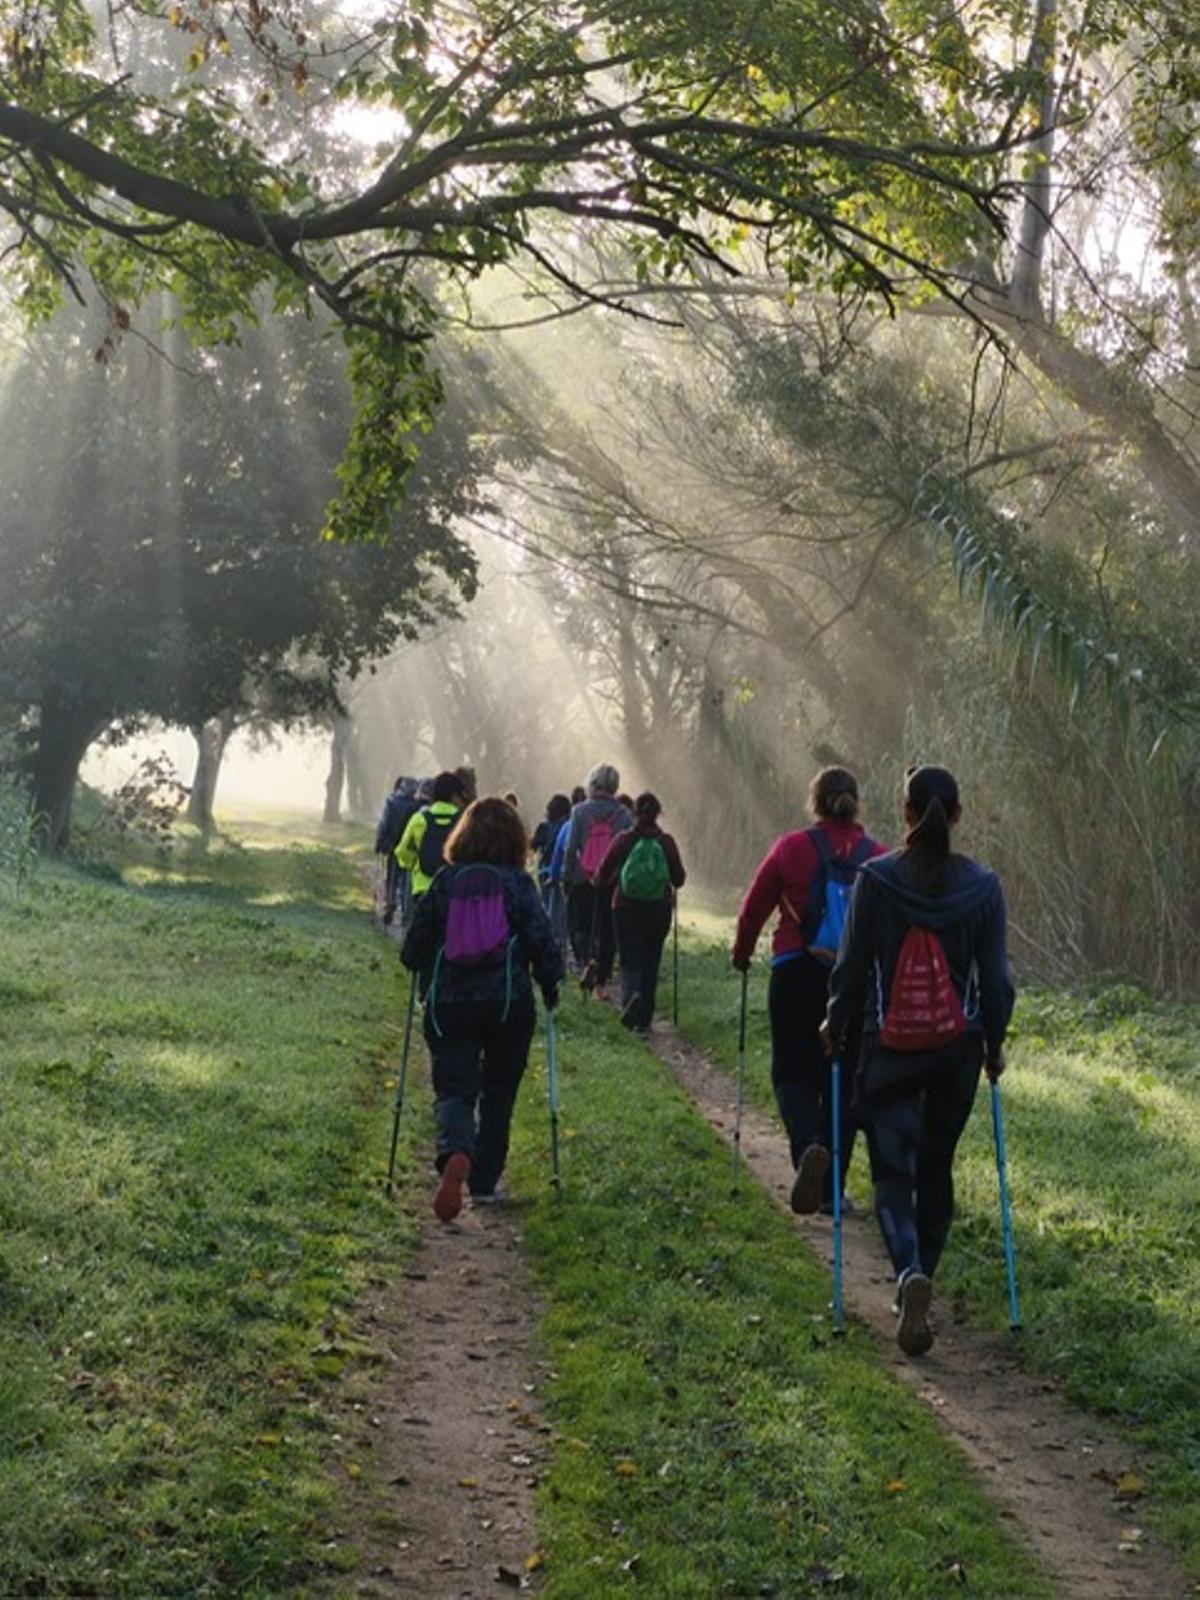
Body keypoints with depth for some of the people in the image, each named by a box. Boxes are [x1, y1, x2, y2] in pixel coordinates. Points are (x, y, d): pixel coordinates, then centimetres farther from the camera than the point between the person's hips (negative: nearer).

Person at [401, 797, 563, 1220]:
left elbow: (413, 947, 3)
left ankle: (455, 1154, -29)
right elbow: (543, 943, -6)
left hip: (448, 1006, 0)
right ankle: (484, 1181, 20)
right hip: (509, 1005, 0)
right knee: (497, 1094, 17)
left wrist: (425, 978, 23)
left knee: (453, 1090, 1)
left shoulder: (445, 880, -1)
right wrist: (550, 986, 11)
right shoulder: (518, 884, -5)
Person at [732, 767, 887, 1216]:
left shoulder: (792, 848, -4)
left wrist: (742, 954, 21)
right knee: (842, 1080, 12)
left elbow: (753, 909, 3)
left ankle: (809, 1146, -22)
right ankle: (831, 1190, 13)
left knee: (792, 1072, 8)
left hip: (797, 977, -2)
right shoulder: (879, 858, 0)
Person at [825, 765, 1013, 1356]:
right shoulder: (982, 886, -4)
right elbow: (995, 976, 0)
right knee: (936, 1167, 17)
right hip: (959, 1047, 2)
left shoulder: (875, 879, -9)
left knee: (893, 1169, 2)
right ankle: (918, 1280, 25)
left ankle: (911, 1272, -22)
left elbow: (853, 963, -5)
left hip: (889, 1047, -2)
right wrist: (994, 1044, 13)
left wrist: (836, 1024, 11)